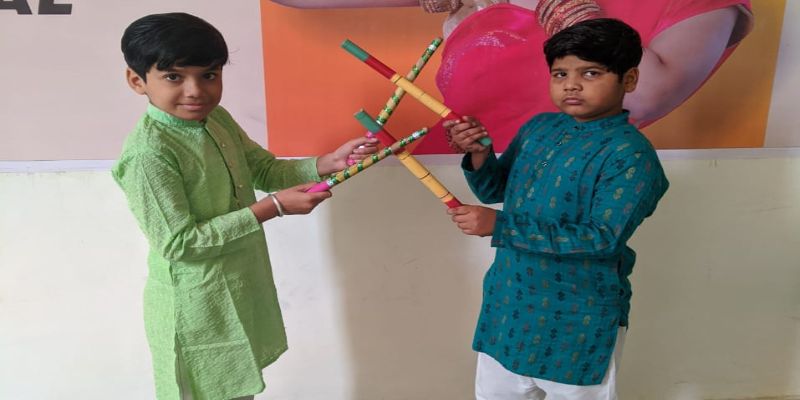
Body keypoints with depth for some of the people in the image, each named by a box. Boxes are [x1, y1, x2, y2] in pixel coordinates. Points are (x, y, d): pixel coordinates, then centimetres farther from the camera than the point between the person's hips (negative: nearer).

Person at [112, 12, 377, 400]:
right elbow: (177, 244, -26)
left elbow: (266, 170, 8)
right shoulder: (148, 153, -26)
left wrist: (328, 163, -9)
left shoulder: (217, 118, -2)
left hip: (240, 291, 8)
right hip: (196, 308, -7)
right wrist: (273, 207, -28)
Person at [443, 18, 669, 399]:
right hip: (509, 299, 6)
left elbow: (604, 238, -27)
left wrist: (501, 226, -30)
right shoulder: (537, 127, -1)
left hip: (578, 318, -6)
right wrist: (479, 154, -17)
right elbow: (494, 191, 6)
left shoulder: (631, 154, -19)